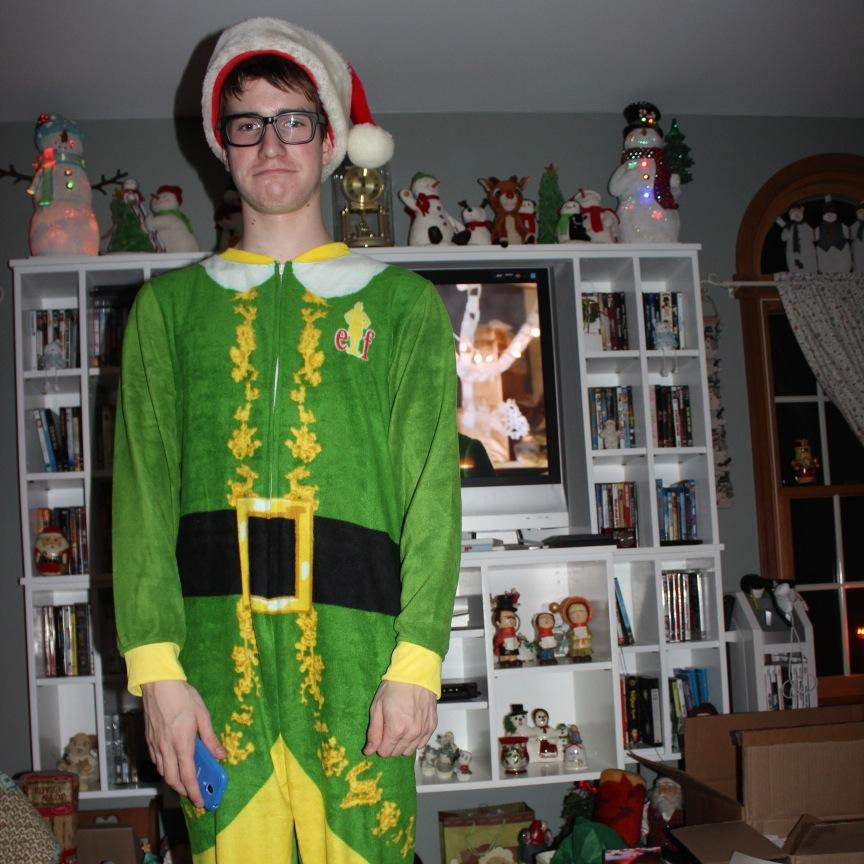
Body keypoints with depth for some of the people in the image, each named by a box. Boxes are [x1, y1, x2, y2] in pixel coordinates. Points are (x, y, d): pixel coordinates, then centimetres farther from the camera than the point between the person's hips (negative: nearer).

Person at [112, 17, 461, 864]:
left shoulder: (402, 301, 11)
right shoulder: (170, 303, 14)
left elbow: (431, 488, 1)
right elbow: (142, 491, 4)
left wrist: (417, 659, -9)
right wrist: (157, 666, -7)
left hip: (354, 639, -1)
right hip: (216, 640, 1)